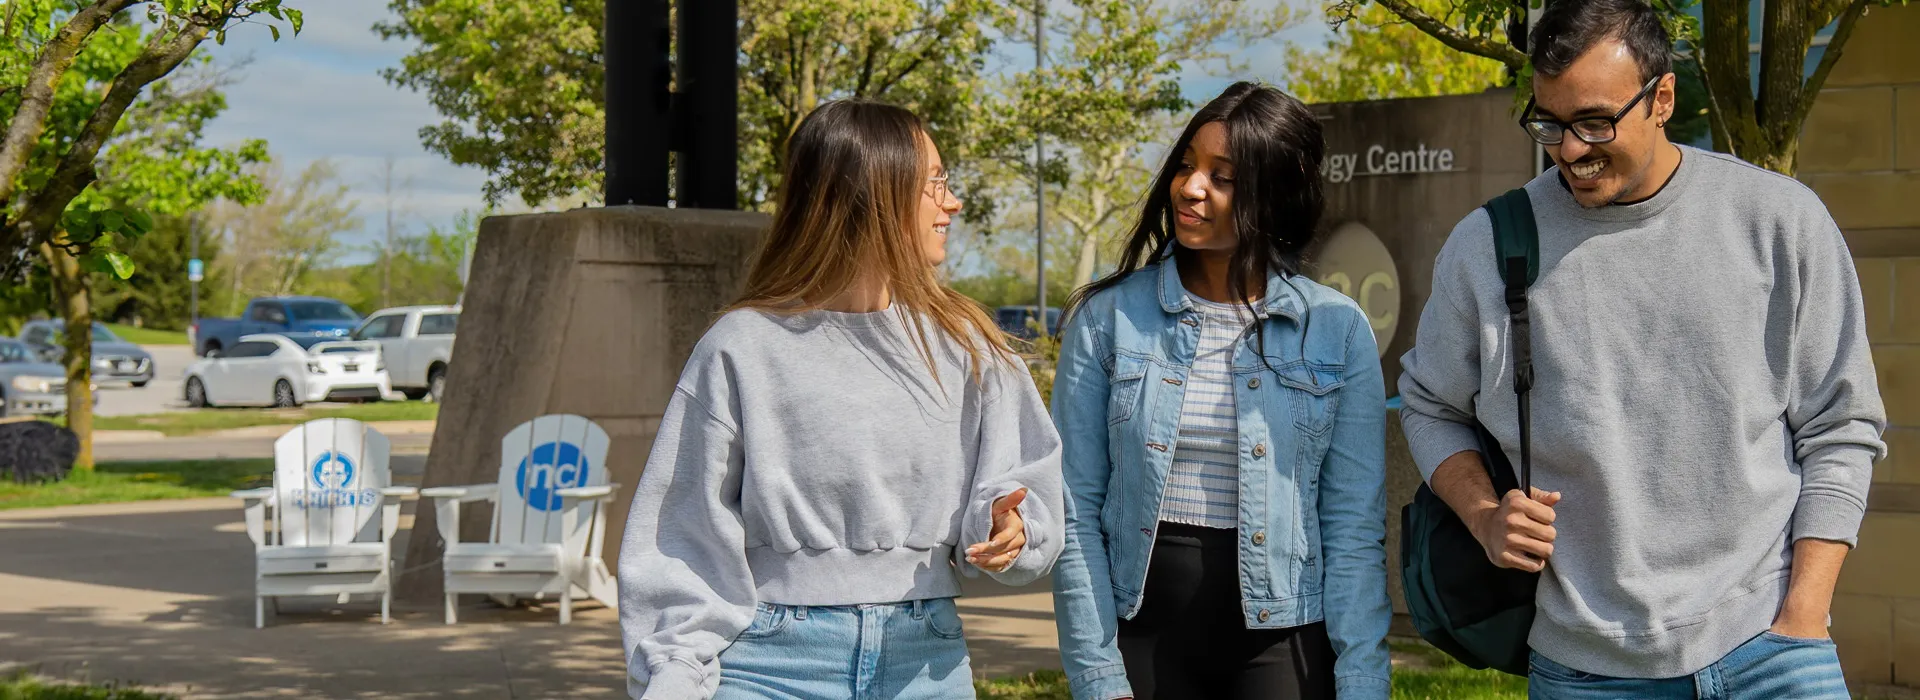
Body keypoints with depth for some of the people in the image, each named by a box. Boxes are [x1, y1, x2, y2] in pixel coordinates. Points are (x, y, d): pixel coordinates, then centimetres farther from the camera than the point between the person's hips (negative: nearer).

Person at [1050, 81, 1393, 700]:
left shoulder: (1337, 330, -1)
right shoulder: (1108, 318, -1)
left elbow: (1354, 526, -1)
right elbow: (1076, 512, -1)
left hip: (1282, 644, 0)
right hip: (1145, 634, 0)